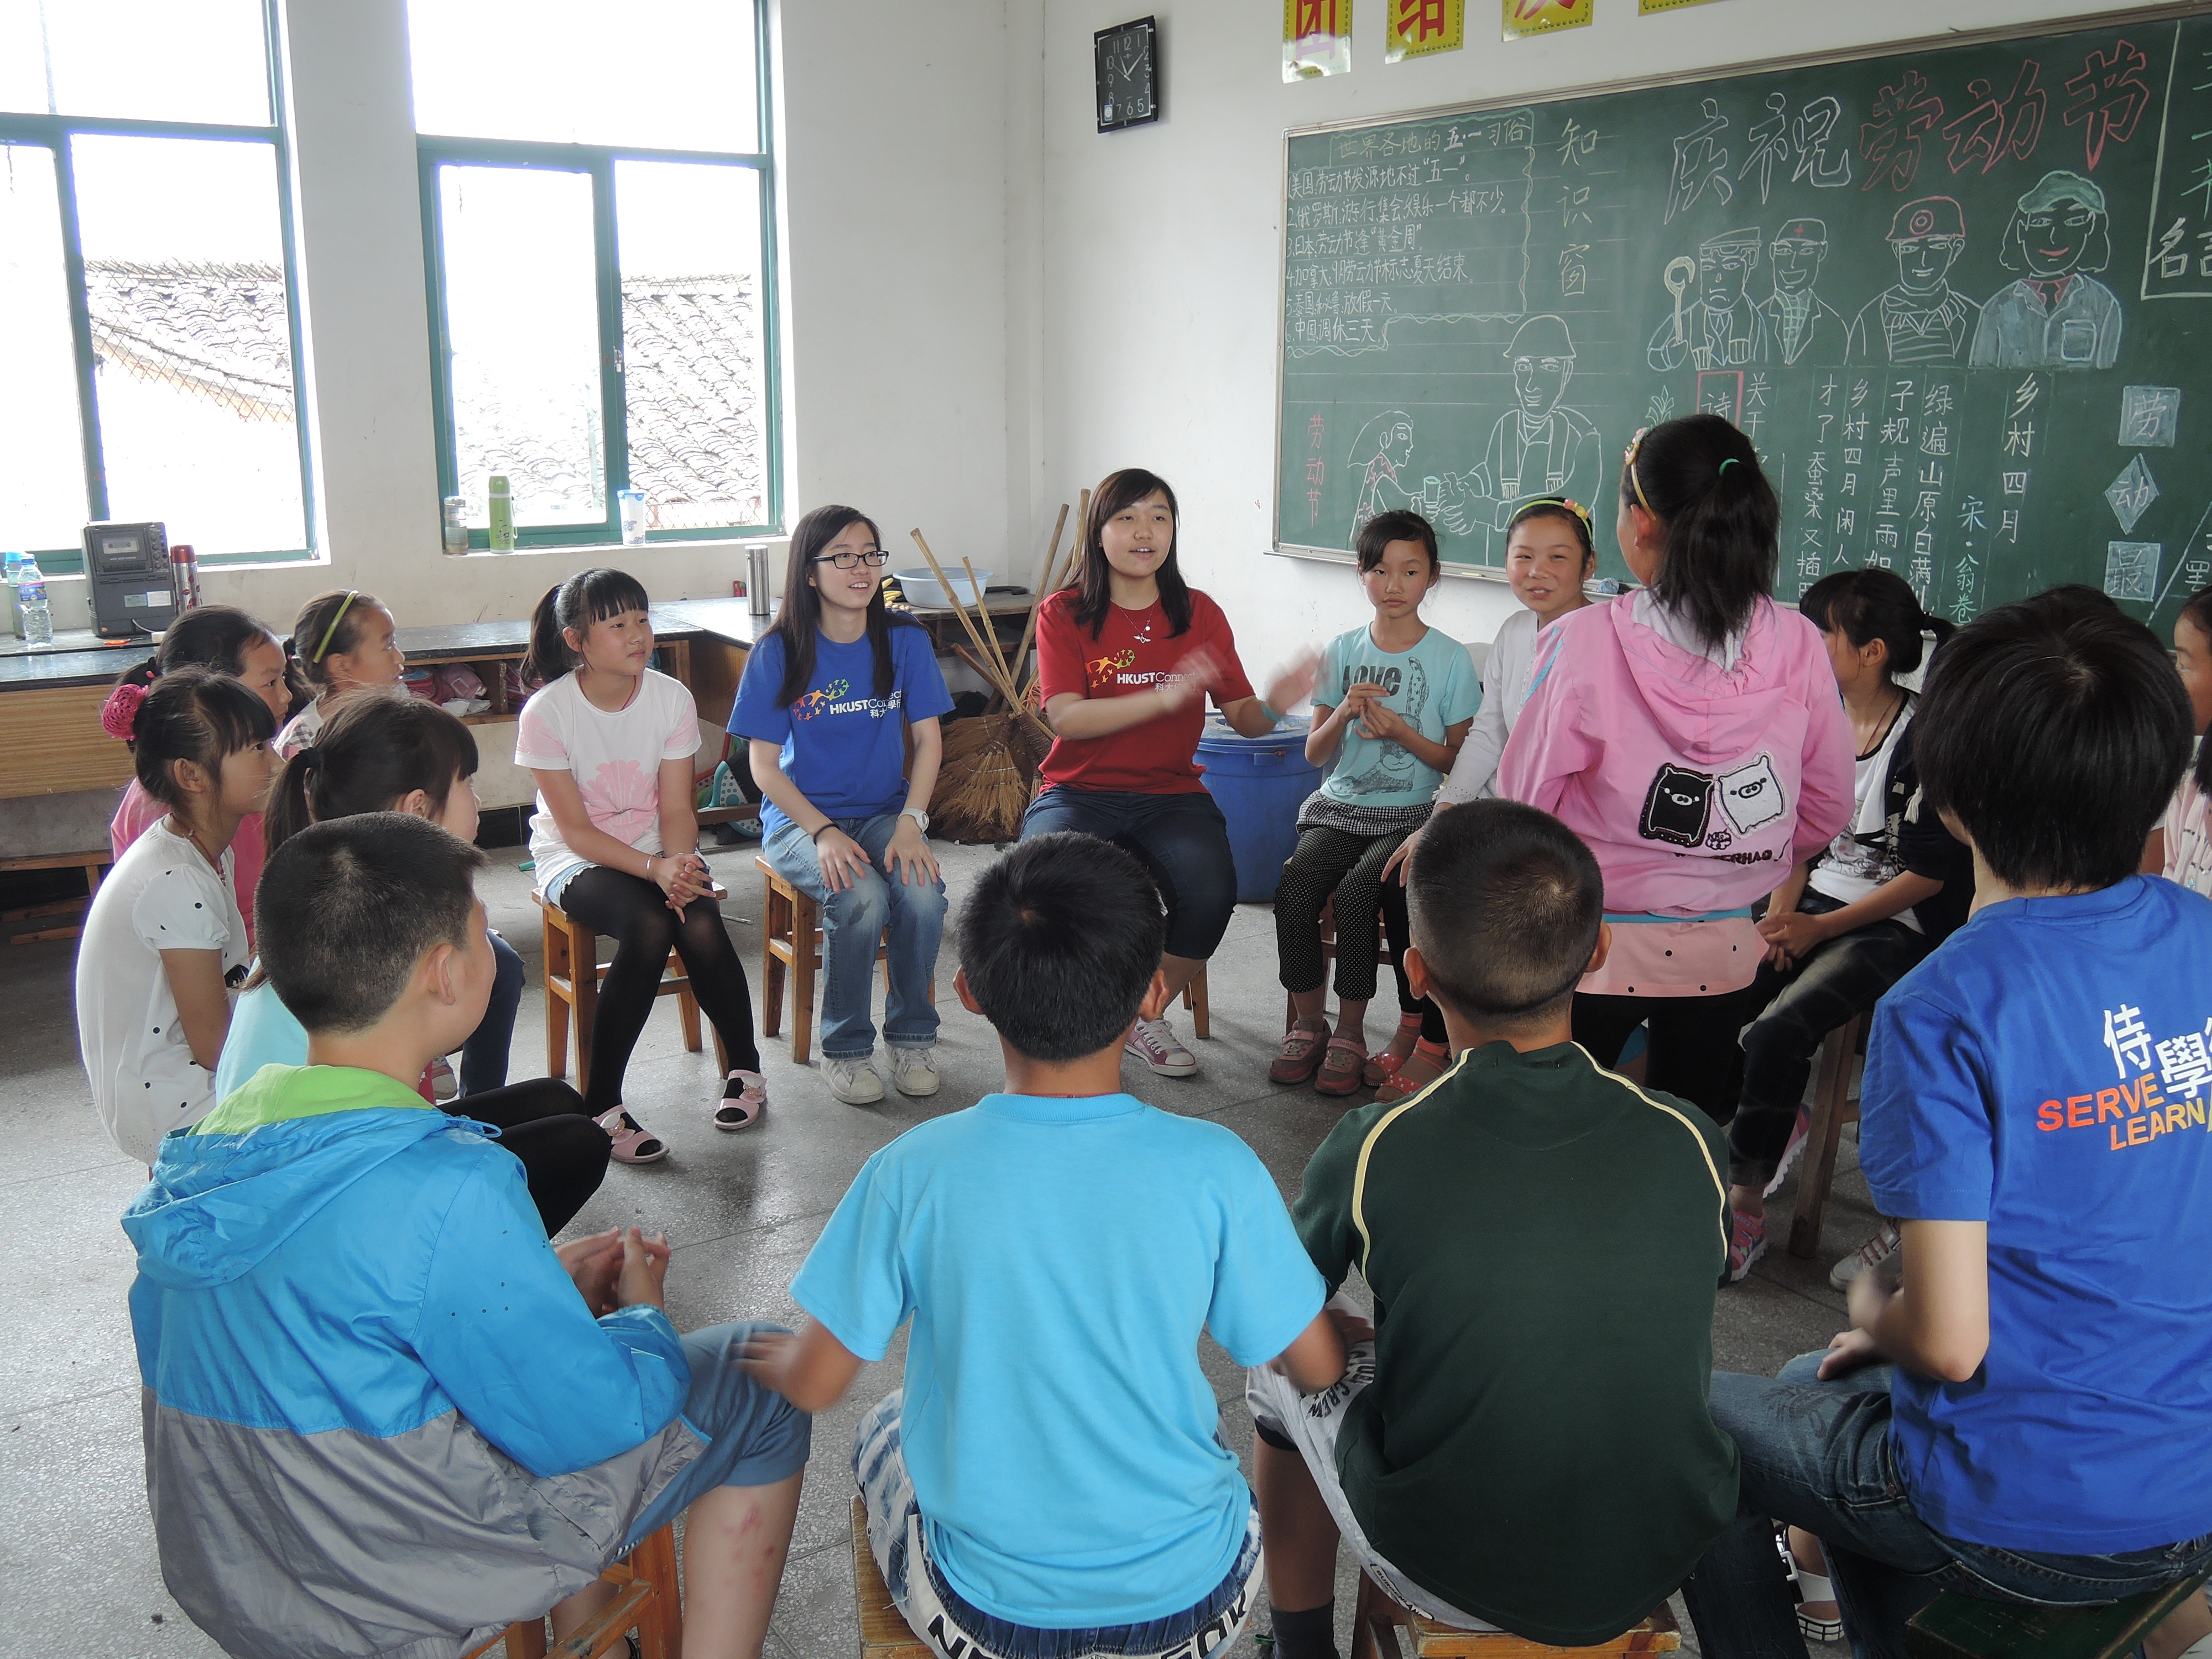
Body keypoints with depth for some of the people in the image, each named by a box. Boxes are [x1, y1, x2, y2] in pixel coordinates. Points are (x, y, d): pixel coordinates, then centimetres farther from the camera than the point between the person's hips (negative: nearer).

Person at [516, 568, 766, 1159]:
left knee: (701, 925, -28)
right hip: (575, 860, -3)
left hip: (657, 850, 3)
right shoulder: (546, 712, -15)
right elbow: (575, 829, -15)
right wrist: (655, 868, -29)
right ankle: (601, 1104, -22)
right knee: (650, 926, -33)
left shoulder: (672, 698, -6)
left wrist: (682, 866, -26)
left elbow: (676, 810, -5)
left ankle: (744, 1068, -3)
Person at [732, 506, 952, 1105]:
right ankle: (845, 1049, -10)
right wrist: (825, 833, -20)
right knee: (860, 897, -31)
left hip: (884, 813, 2)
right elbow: (764, 765, -6)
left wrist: (910, 823, -14)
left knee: (923, 891, -29)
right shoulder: (778, 653, -6)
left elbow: (928, 739, 2)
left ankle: (912, 1035, -5)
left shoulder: (905, 640, 1)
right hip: (799, 817, -2)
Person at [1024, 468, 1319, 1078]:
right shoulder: (1063, 614, 1)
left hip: (1172, 795, 2)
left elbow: (1243, 718, 5)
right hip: (1080, 793, -2)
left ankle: (1146, 1017, 2)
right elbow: (1067, 718, -14)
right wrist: (1167, 695, -25)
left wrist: (1273, 706, -20)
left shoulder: (1199, 614, 8)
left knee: (1210, 891, -27)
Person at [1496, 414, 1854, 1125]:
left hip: (1592, 945, -3)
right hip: (1725, 952, 4)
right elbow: (1827, 811, 4)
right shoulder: (1798, 647, -7)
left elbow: (1523, 800, -10)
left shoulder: (1584, 642, -17)